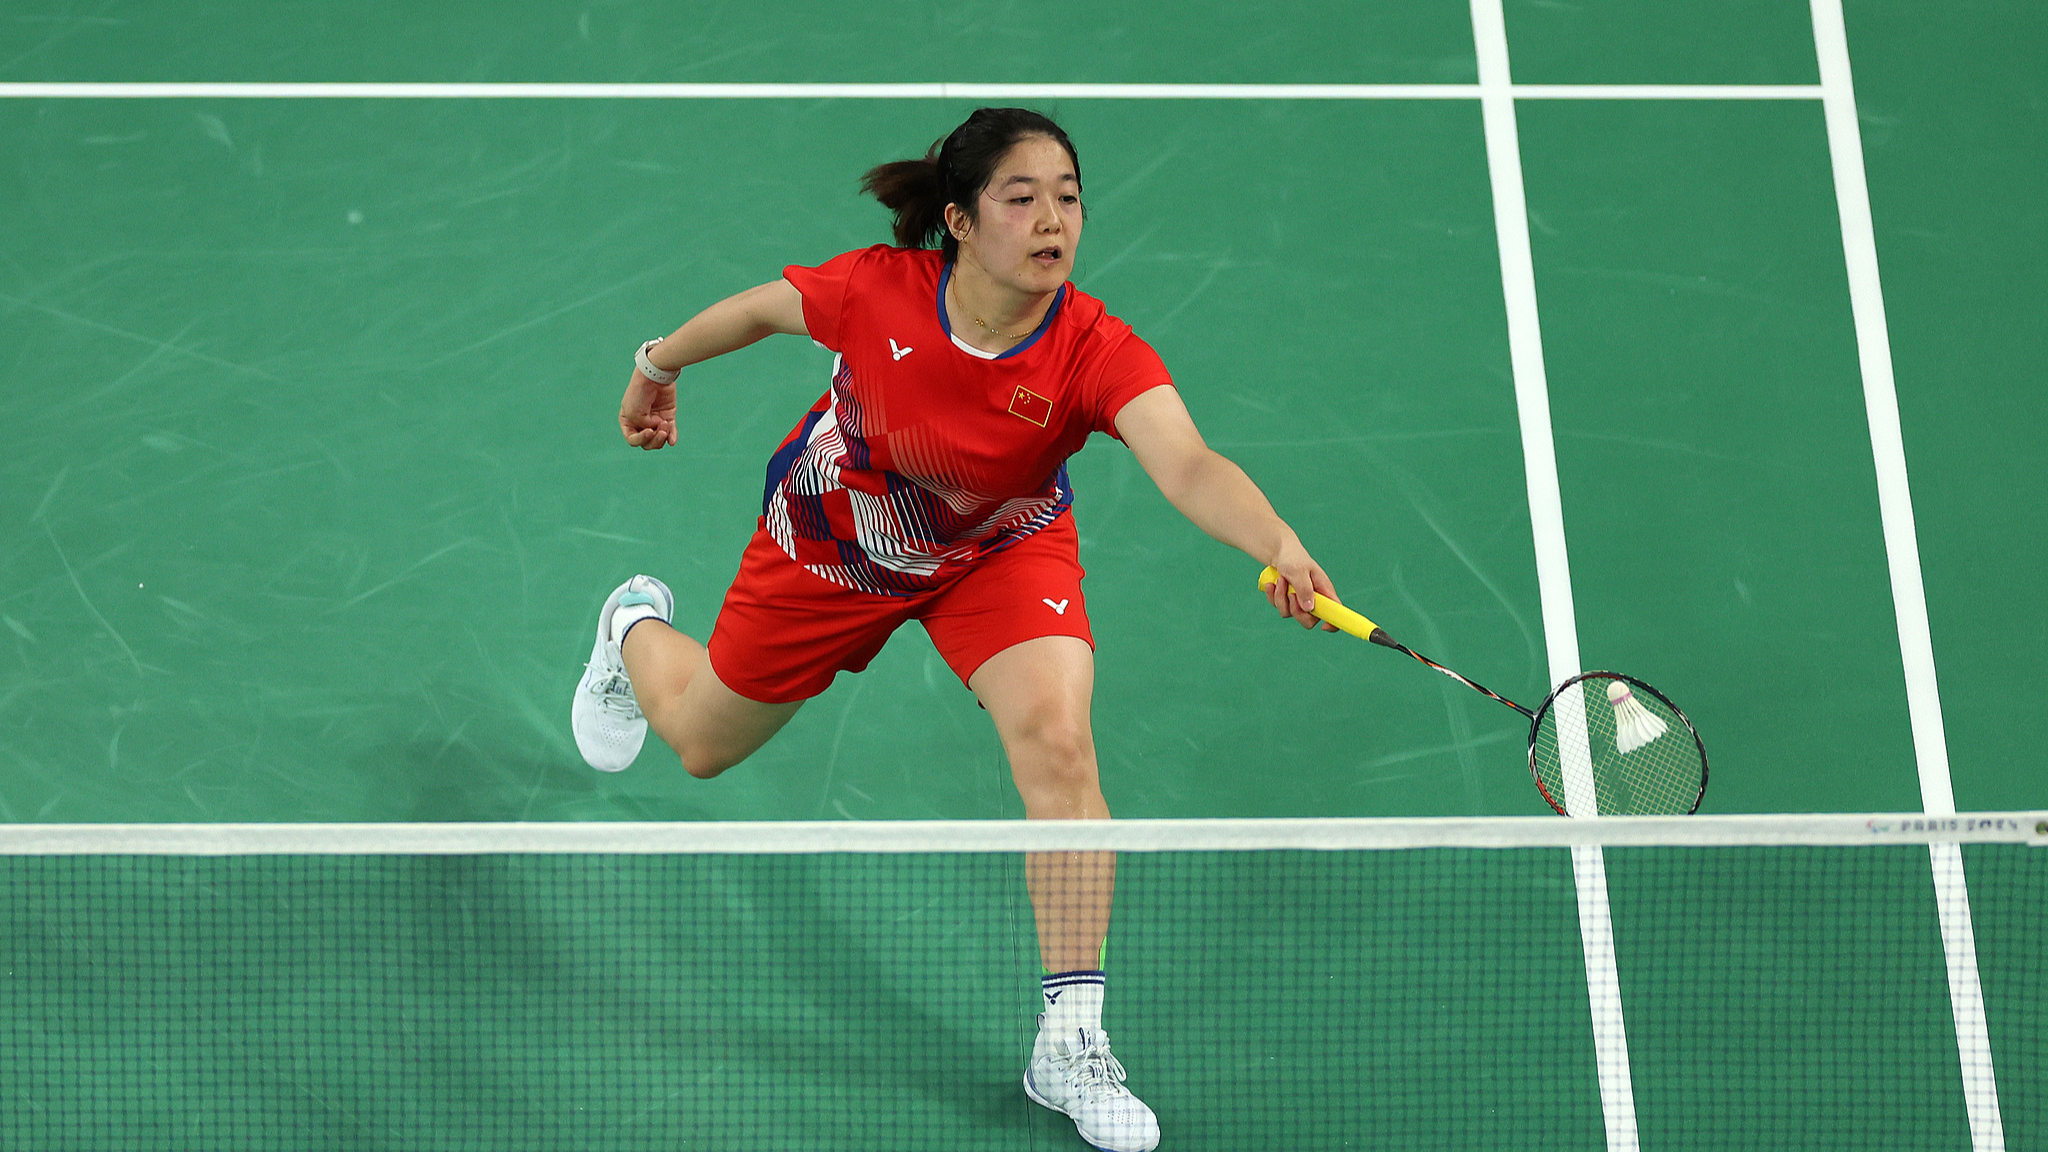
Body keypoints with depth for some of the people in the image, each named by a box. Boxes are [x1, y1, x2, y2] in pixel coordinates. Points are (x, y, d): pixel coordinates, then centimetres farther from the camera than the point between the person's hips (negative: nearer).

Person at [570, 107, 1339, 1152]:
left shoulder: (1096, 353, -34)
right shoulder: (874, 291, -32)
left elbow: (1188, 468, -51)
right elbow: (759, 308, -10)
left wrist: (1277, 543, -70)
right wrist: (657, 368, 6)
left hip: (1001, 554, -1)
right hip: (829, 543, 1)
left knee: (1057, 740, -28)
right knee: (702, 745, 21)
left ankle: (1071, 1042, -16)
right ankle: (638, 629, 59)